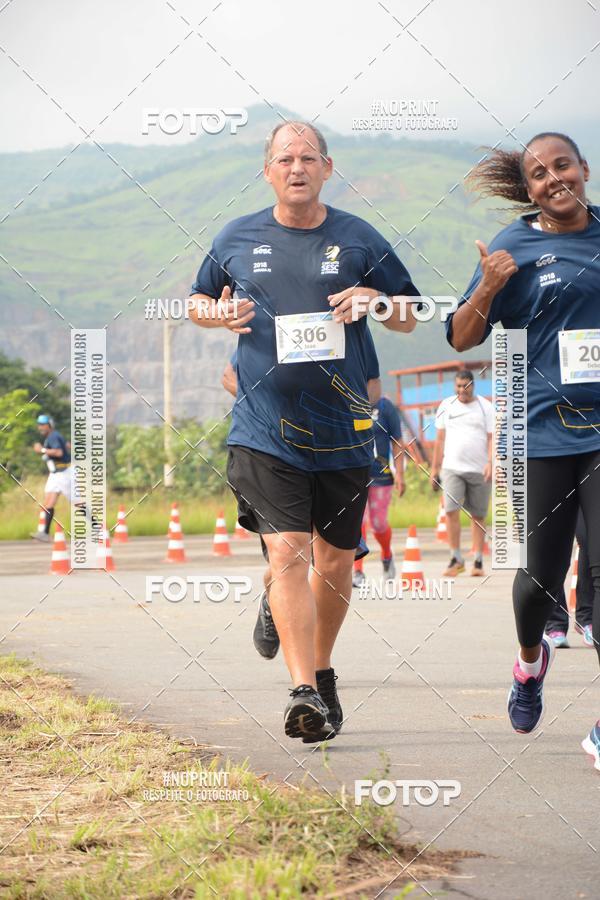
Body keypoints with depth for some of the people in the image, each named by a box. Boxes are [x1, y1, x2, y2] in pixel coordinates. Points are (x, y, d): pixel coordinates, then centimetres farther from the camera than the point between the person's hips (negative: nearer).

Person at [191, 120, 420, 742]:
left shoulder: (359, 241, 5)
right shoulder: (237, 240, 7)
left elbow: (408, 318, 12)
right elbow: (198, 301, 22)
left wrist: (374, 300, -10)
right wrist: (217, 314, -2)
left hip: (342, 429, 1)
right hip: (265, 430, -1)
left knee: (335, 558, 10)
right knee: (287, 552, -15)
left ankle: (322, 672, 32)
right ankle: (304, 693, -20)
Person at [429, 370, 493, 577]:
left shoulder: (485, 407, 4)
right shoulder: (446, 406, 10)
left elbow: (492, 438, -1)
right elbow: (440, 439, 13)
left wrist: (490, 462, -15)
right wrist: (435, 467, 10)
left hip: (479, 470, -1)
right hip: (452, 468, 1)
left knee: (478, 516, 2)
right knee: (451, 511, -13)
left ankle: (478, 562, 9)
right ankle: (456, 559, -5)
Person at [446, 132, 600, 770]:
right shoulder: (515, 248, 0)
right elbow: (461, 339, 1)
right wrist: (488, 289, -16)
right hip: (545, 430, -1)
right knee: (542, 571, 6)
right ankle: (531, 659, 41)